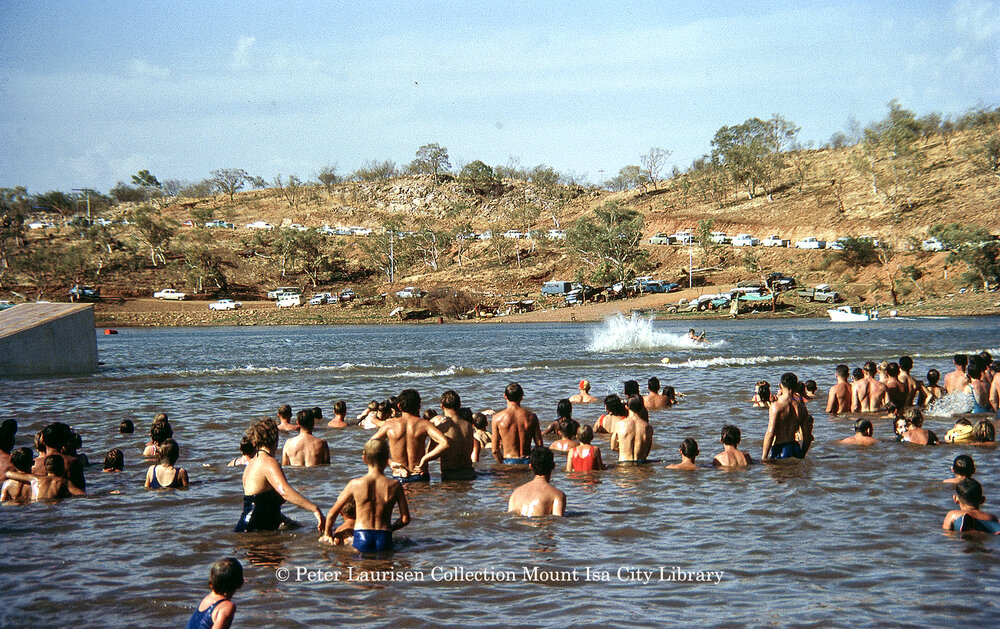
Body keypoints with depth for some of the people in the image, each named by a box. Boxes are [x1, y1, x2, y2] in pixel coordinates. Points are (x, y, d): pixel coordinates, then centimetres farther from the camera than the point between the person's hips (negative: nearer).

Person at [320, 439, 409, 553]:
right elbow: (405, 519, 3)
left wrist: (327, 534, 24)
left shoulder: (355, 485, -3)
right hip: (384, 542, 1)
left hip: (361, 543, 0)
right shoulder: (395, 486, -2)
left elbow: (332, 513, 6)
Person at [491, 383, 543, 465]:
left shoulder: (498, 418, -1)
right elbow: (539, 446, 5)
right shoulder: (532, 417, 4)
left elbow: (495, 450, 1)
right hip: (527, 461, 2)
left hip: (509, 462, -2)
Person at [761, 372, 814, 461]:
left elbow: (770, 433, -13)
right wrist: (802, 456, 26)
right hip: (795, 449, 5)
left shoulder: (776, 406, -7)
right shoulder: (801, 408, 10)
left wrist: (764, 457, -11)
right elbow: (807, 436, 14)